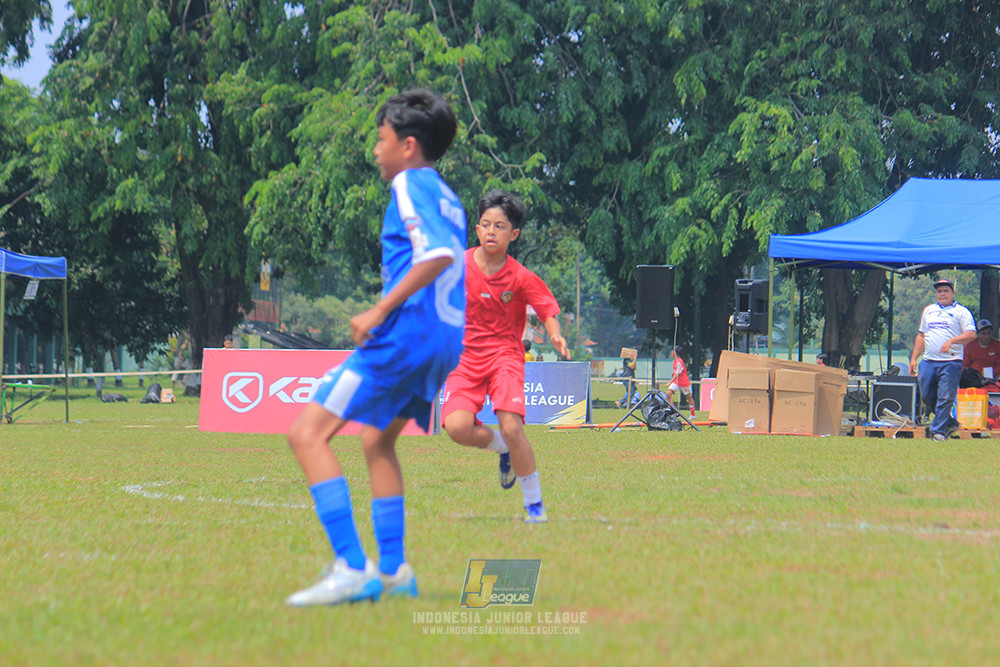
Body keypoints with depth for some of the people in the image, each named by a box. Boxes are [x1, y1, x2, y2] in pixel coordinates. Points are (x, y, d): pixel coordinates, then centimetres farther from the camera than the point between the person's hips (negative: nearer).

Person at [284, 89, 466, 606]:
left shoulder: (411, 184, -7)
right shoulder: (445, 196, 21)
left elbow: (437, 254, -23)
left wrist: (381, 311, -21)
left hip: (409, 330, -10)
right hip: (447, 336, 10)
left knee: (308, 432, -11)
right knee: (376, 440, 28)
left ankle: (352, 569, -20)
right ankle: (392, 570, 27)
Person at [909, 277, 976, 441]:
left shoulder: (961, 311, 3)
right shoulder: (928, 311, 20)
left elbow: (971, 334, -9)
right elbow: (921, 336, 24)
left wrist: (951, 341, -23)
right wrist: (913, 358, 16)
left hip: (951, 362, -6)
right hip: (928, 361, 6)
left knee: (945, 398, -10)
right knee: (926, 397, 6)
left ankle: (938, 431, -7)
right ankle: (950, 423, 22)